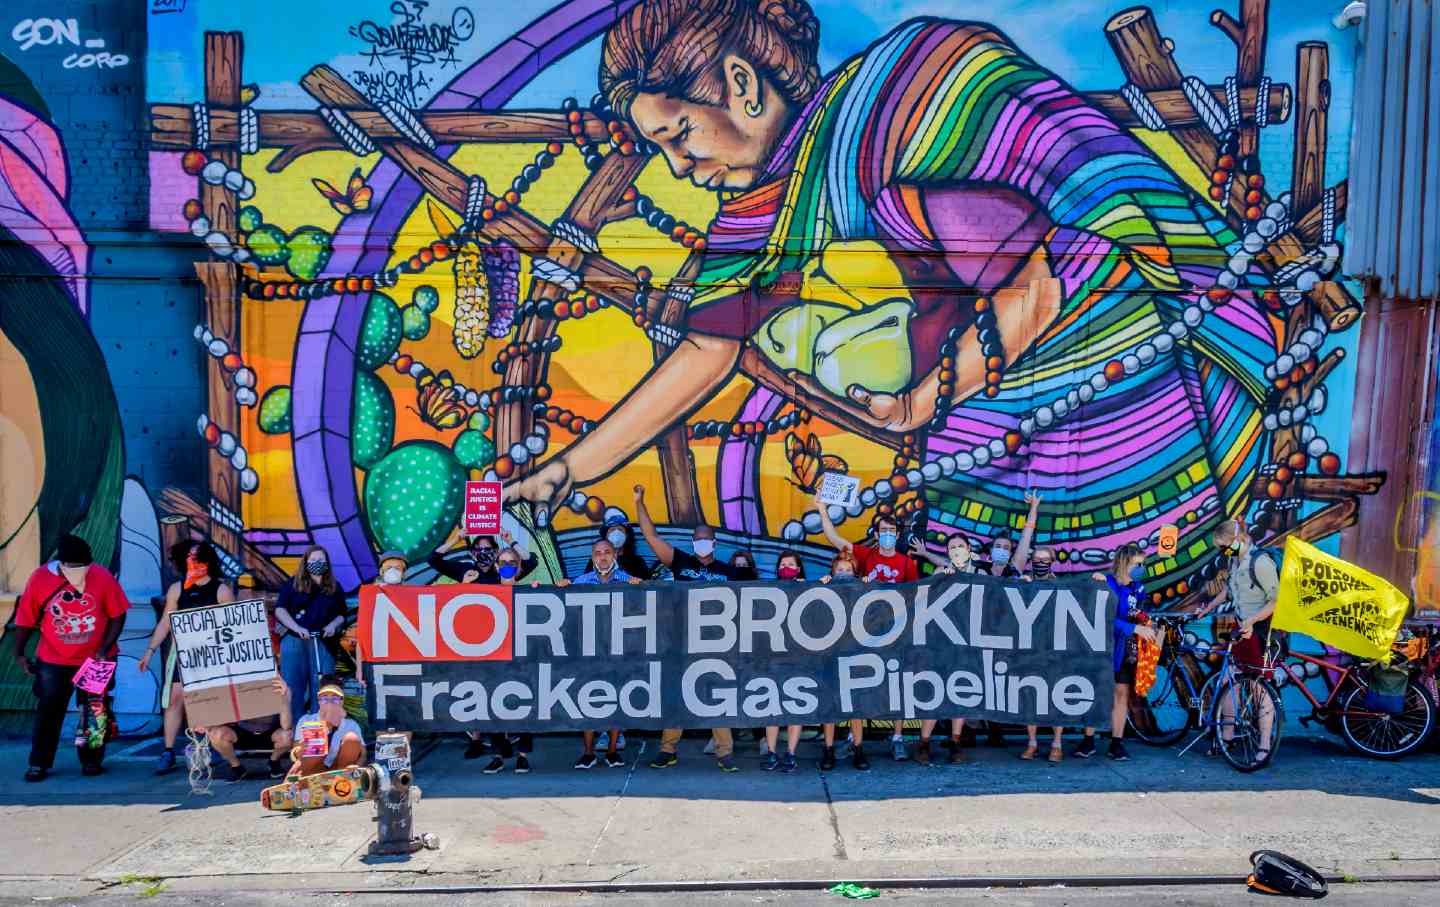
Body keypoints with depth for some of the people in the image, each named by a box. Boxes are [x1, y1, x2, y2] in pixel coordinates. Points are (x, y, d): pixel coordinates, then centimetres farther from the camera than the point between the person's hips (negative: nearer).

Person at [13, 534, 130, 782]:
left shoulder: (102, 576, -15)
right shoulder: (40, 578, -12)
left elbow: (117, 615, -8)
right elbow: (26, 619, -1)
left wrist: (104, 649, -13)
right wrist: (19, 653, 2)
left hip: (95, 660, 0)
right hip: (53, 661, 0)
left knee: (96, 711, 9)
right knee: (48, 710, 6)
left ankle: (92, 760, 23)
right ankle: (39, 764, 20)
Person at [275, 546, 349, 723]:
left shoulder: (334, 587, 13)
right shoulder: (293, 583, 6)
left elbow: (341, 614, 18)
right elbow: (280, 609, -1)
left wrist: (333, 625, -3)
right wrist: (297, 628, -14)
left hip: (323, 643, 1)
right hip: (294, 641, -1)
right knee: (293, 687, 0)